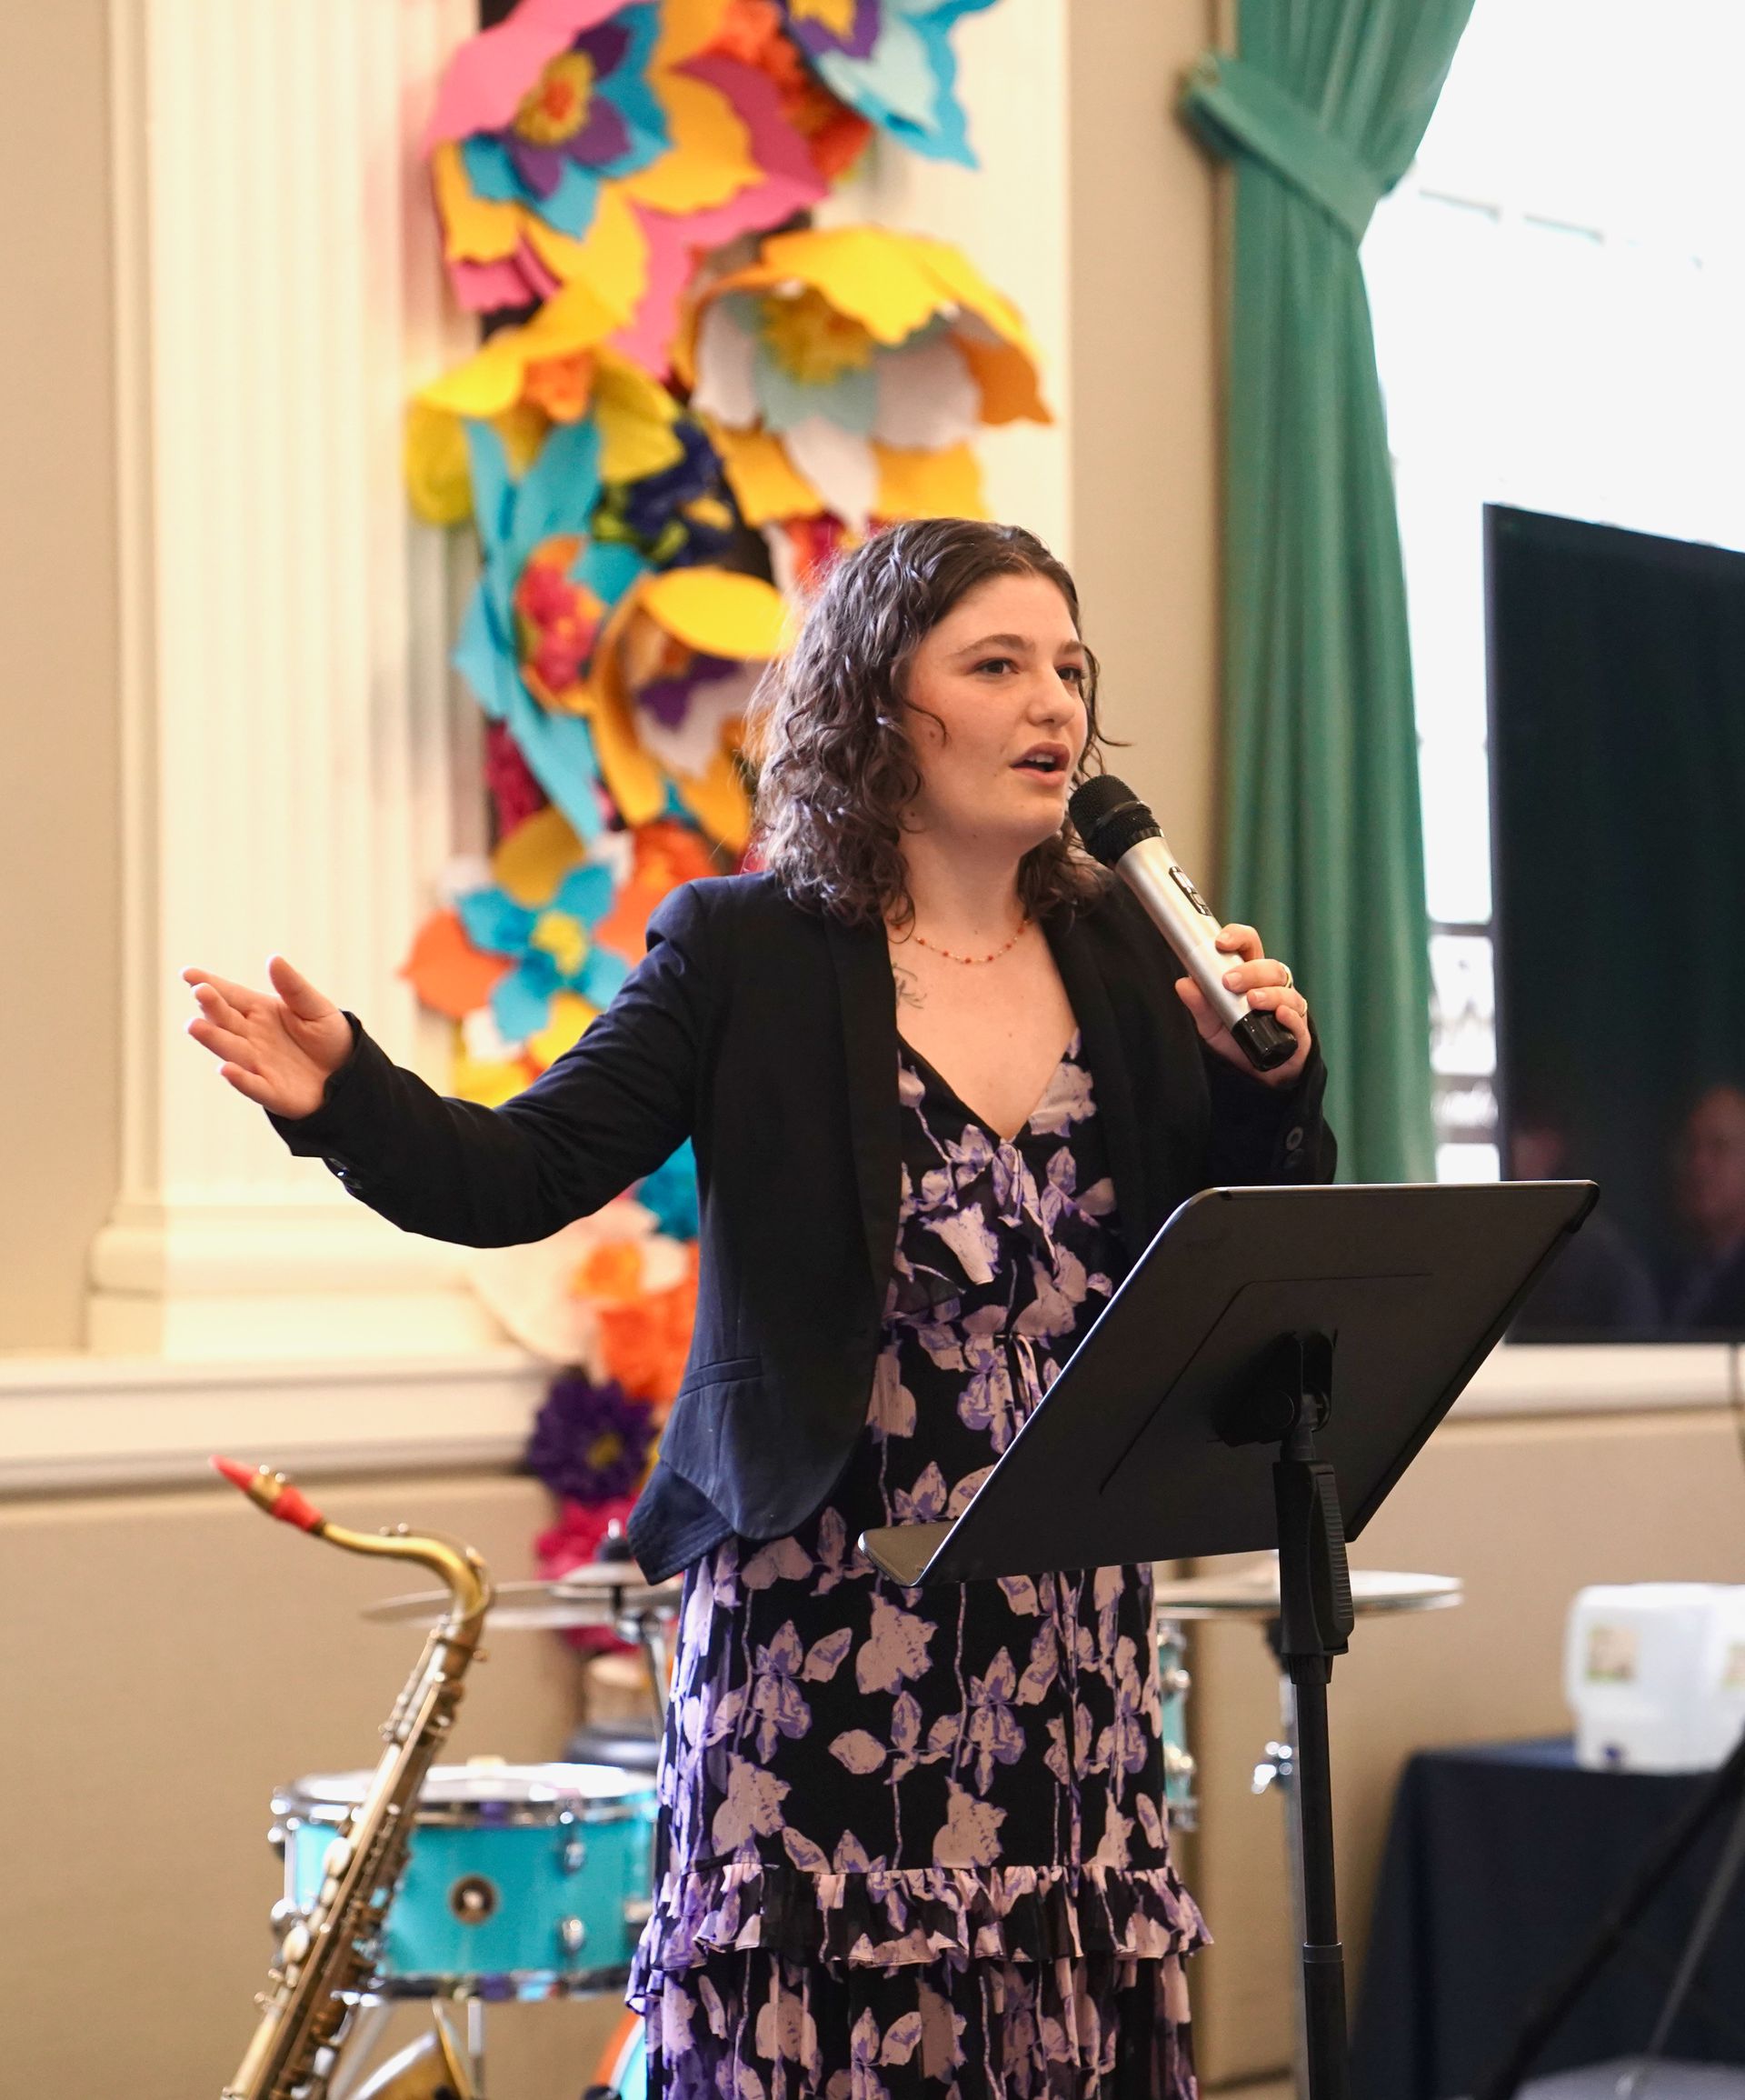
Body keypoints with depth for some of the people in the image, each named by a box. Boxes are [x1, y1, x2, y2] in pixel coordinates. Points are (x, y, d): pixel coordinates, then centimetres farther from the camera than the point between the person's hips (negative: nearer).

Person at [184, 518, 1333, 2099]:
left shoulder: (1124, 958, 11)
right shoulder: (749, 957, -1)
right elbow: (518, 1176, -7)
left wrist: (1270, 1083, -5)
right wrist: (343, 1093, -25)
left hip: (1071, 1625, 4)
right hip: (821, 1616, -4)